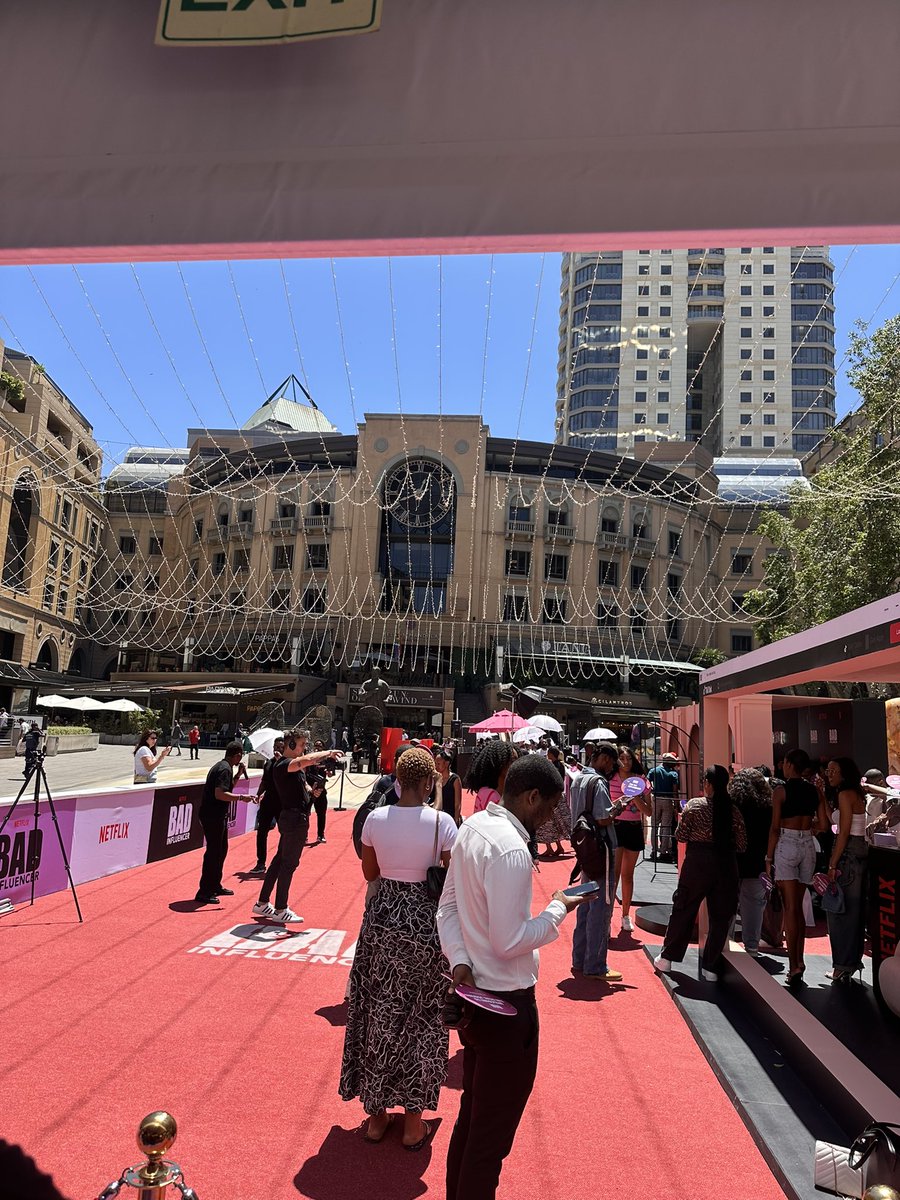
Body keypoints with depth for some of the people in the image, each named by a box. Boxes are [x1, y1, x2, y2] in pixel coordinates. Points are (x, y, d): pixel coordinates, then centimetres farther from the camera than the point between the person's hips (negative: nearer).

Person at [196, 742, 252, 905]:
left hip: (218, 816, 11)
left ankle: (215, 886, 30)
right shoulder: (225, 769, -18)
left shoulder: (220, 766, 14)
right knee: (214, 852, -4)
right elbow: (219, 794, -28)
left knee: (221, 849, 19)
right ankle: (204, 893, 2)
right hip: (213, 817, -11)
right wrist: (241, 797, -23)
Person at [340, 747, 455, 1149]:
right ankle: (413, 1123, 26)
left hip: (382, 917, 3)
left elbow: (369, 873, 5)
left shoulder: (375, 818, -7)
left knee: (378, 1014, 18)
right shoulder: (442, 822, -15)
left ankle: (376, 1115, 31)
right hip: (425, 922, -2)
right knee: (419, 1018, 14)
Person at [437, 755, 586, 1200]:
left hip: (471, 995, 9)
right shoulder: (511, 850, -27)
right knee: (493, 1134, 10)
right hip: (505, 1004, -9)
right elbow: (509, 941, -25)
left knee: (472, 1114, 25)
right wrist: (558, 910, -12)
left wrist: (459, 960, -5)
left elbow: (447, 906, 5)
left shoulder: (472, 827, 1)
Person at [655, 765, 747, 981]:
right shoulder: (733, 810, 0)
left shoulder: (694, 805, -7)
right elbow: (742, 845, 3)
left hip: (698, 862, -1)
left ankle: (667, 958, 22)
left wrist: (682, 819, 15)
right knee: (721, 916, 11)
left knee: (683, 910, 12)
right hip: (726, 865, 2)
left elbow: (681, 836, -3)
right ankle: (710, 967, 15)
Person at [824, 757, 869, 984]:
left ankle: (844, 966, 1)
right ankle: (853, 961, 22)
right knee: (854, 908, 14)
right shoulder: (857, 794, 15)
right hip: (860, 852, 10)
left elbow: (844, 832, -17)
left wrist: (832, 865, -16)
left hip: (848, 853, -10)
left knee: (840, 909, -4)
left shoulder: (845, 795, -12)